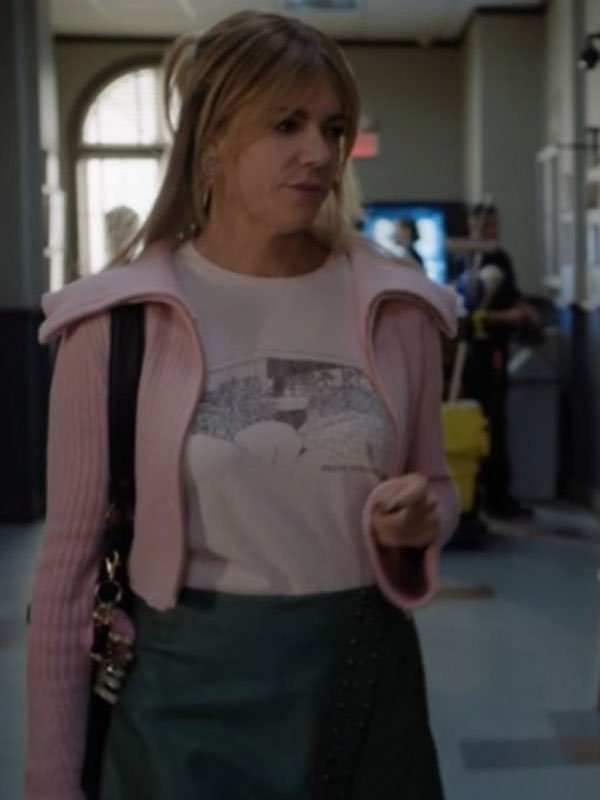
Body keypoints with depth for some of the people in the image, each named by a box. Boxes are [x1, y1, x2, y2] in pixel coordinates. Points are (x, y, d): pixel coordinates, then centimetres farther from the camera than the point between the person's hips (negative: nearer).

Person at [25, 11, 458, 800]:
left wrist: (418, 522, -12)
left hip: (366, 678, 3)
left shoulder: (395, 308, -2)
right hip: (193, 689, -3)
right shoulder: (119, 320, -9)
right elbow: (73, 558, -4)